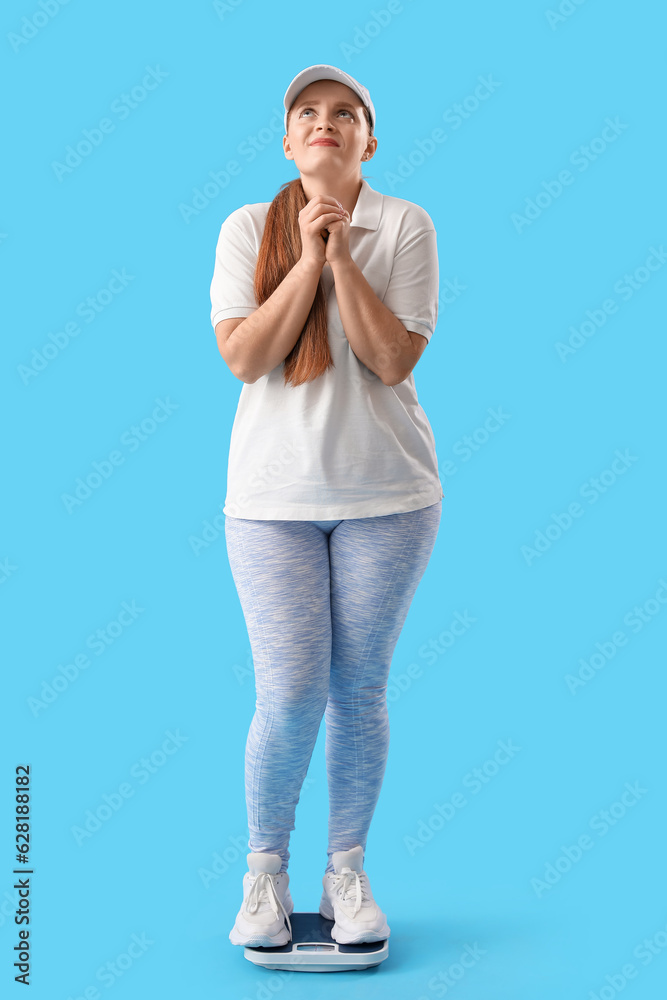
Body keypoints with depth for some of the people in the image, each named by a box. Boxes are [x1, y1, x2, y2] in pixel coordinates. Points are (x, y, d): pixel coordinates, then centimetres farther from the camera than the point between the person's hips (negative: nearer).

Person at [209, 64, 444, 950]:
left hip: (386, 493, 0)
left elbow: (394, 360, -10)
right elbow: (244, 357, -7)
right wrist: (307, 259, -12)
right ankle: (265, 868, 20)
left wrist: (341, 254, -14)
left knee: (360, 690, 5)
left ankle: (347, 870, 23)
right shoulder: (247, 228, 4)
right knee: (289, 696, -4)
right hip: (273, 493, 0)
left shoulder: (405, 226, 1)